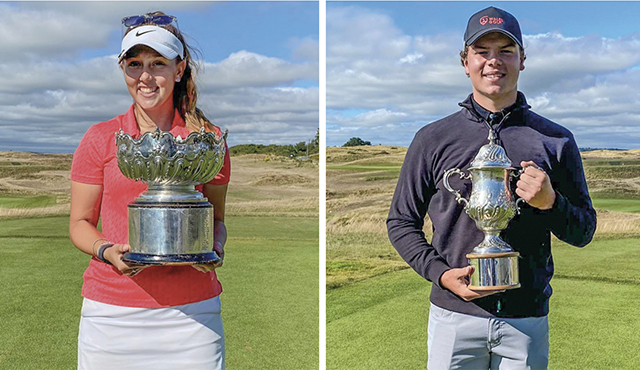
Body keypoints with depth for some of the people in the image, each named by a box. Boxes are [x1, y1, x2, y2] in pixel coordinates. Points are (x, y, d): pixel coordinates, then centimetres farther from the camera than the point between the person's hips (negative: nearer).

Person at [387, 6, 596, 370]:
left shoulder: (557, 141, 6)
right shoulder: (434, 139, 2)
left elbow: (583, 232, 8)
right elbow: (401, 221, 6)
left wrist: (550, 203, -13)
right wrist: (442, 274, -9)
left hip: (528, 319, 1)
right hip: (454, 315, -1)